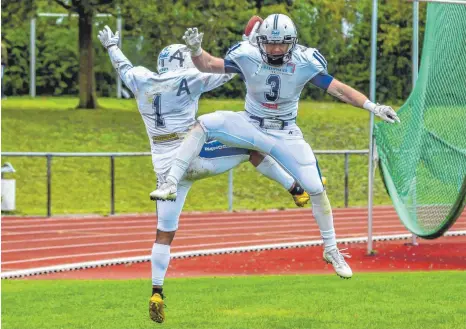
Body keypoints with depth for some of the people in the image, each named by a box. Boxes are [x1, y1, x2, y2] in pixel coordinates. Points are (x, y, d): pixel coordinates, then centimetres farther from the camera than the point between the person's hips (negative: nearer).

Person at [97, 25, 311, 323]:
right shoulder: (187, 80, -5)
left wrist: (111, 46, 50)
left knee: (165, 233, 9)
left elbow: (124, 67, 30)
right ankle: (299, 191, 5)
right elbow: (226, 73, -1)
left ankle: (157, 293, 1)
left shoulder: (141, 81, 9)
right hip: (194, 156, -5)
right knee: (252, 149, 10)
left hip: (166, 167, 5)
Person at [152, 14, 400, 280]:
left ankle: (332, 252, 13)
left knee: (317, 191, -5)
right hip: (250, 126, 1)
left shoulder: (305, 63, -18)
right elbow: (208, 65, -5)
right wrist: (195, 49, -26)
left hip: (285, 135, -1)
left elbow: (338, 88, -13)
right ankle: (171, 184, -21)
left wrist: (373, 107, -22)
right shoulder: (247, 56, -16)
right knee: (203, 125, -23)